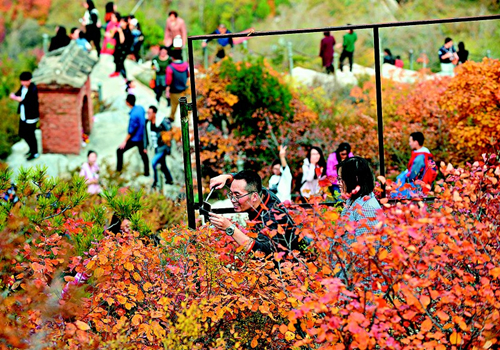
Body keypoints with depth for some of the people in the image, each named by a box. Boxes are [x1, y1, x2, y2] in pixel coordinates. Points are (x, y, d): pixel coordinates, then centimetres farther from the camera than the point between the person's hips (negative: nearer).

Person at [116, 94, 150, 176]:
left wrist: (125, 141, -11)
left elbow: (131, 131, -22)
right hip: (142, 138, 8)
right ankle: (146, 172, 31)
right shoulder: (140, 108, -8)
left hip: (134, 139, -7)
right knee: (143, 153, 23)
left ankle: (118, 170, 12)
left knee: (119, 151, 7)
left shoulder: (133, 115, -30)